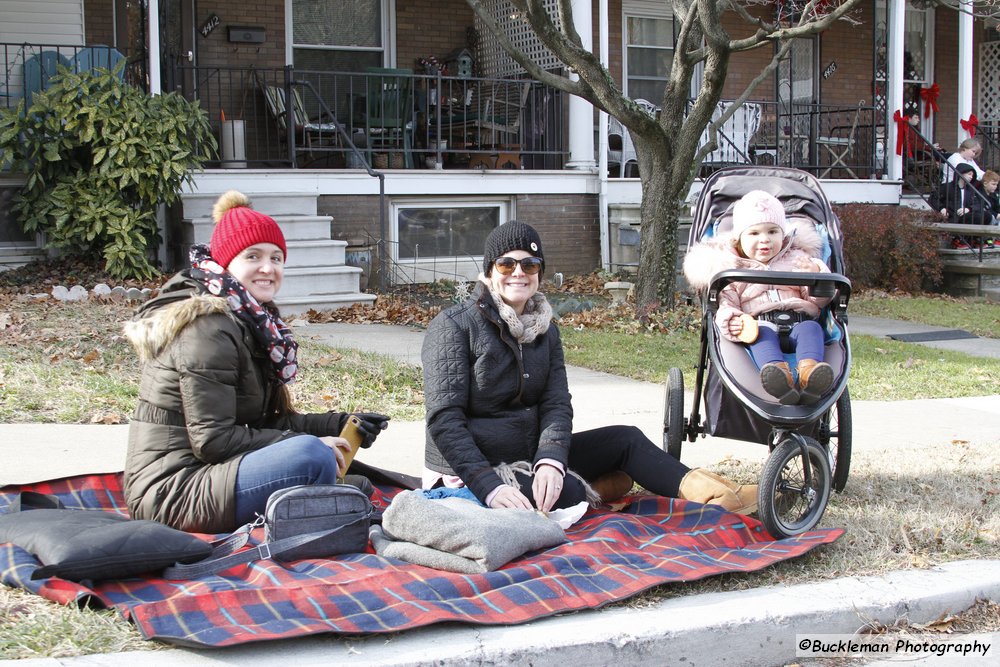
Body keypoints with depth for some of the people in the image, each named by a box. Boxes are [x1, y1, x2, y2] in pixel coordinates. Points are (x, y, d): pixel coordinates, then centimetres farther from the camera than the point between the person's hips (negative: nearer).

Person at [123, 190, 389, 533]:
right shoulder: (209, 328, -17)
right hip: (172, 492, -11)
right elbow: (213, 440, -21)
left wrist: (339, 424, 7)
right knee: (312, 456, -28)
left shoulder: (253, 322, 13)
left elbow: (259, 421, 16)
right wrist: (306, 444, -19)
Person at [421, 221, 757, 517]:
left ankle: (712, 494, -9)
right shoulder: (453, 326, -13)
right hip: (468, 472, -7)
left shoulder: (544, 329, 7)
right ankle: (595, 489, -1)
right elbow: (444, 419, -20)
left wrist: (550, 460, -25)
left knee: (625, 438, 0)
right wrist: (488, 486, -32)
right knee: (566, 492, -32)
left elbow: (556, 404, -4)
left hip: (529, 456, 7)